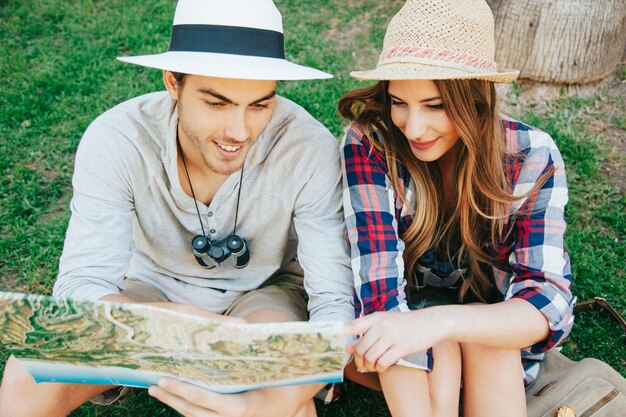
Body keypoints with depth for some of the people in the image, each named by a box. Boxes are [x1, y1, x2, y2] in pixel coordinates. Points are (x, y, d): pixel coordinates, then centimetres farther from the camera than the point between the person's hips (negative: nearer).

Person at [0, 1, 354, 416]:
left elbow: (335, 301, -27)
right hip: (155, 294, 1)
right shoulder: (115, 140, -23)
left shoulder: (309, 149, -27)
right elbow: (80, 287, -26)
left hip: (266, 296, 0)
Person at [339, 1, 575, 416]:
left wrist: (442, 321, -44)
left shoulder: (532, 156, -17)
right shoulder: (369, 144, -20)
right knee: (437, 353, -32)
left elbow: (548, 299, -25)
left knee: (468, 335, -31)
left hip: (495, 348, 1)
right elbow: (379, 281, -27)